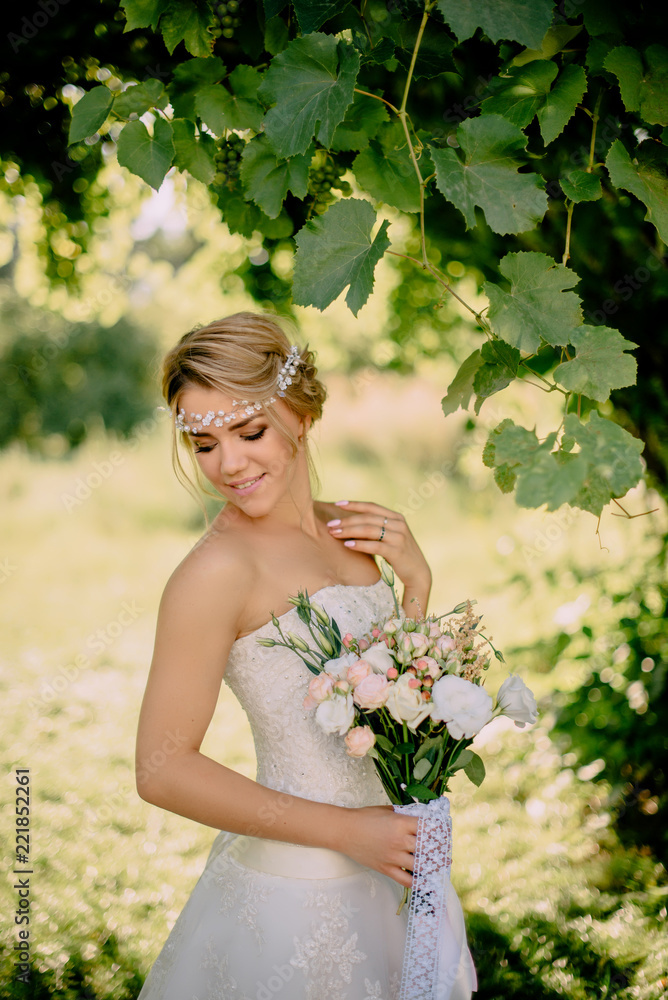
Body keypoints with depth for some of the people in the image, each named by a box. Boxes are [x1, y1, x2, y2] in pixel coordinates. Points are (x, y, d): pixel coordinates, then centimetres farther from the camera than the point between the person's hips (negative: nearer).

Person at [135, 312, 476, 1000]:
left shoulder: (348, 530, 1)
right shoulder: (218, 570, -20)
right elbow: (162, 769, -19)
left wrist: (417, 580, -4)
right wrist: (345, 831, -17)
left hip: (389, 875, 7)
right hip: (295, 893, -7)